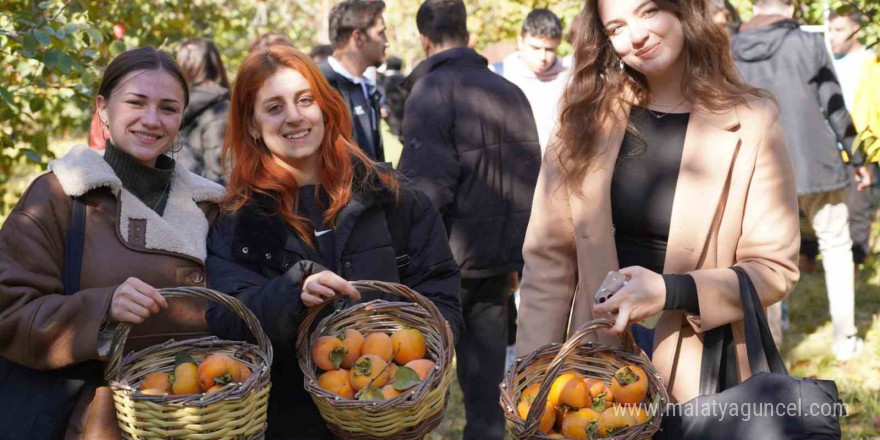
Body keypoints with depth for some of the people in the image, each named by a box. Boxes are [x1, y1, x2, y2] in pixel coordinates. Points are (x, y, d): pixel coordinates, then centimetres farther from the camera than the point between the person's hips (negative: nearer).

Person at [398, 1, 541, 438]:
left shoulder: (431, 92, -9)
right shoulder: (511, 91, 9)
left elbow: (425, 187, -18)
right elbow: (531, 182, 11)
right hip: (498, 261, 5)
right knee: (484, 378, 12)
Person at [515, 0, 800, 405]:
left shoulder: (750, 120, -8)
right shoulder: (587, 116, -2)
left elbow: (774, 267, -7)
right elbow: (548, 258, -1)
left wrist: (671, 292, -21)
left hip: (703, 375, -1)